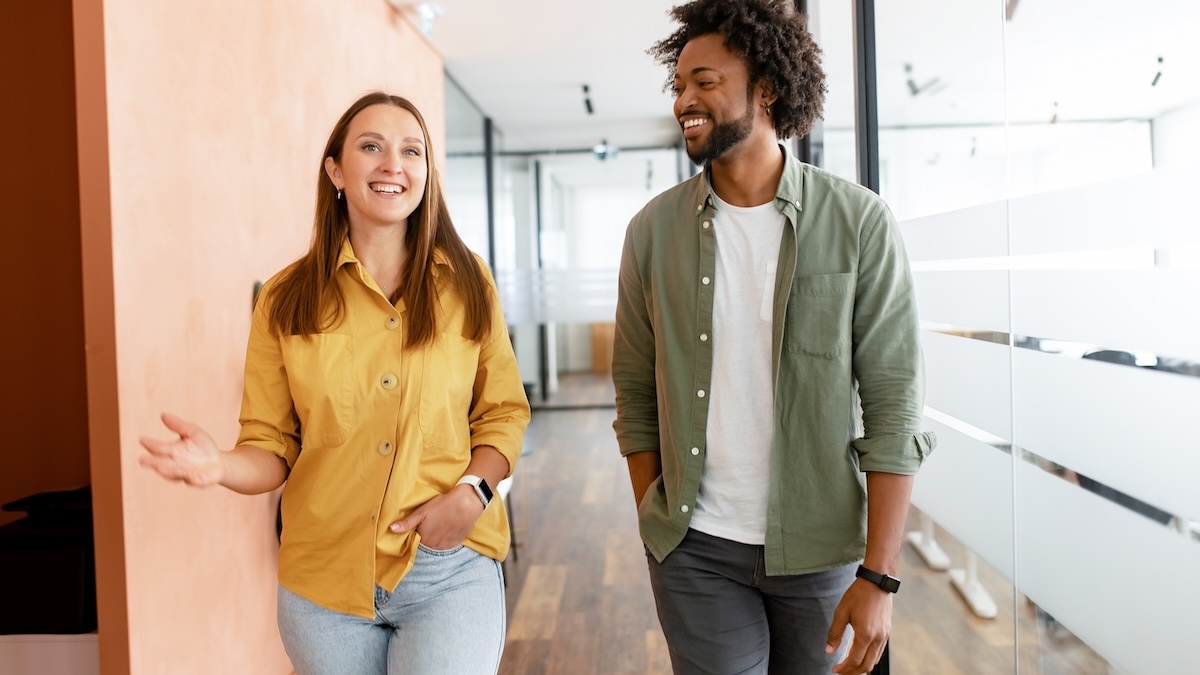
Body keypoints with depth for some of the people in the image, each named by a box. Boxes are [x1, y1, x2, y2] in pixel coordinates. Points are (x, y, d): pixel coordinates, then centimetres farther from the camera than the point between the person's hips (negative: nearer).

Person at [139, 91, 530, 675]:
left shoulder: (467, 283, 0)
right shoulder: (287, 300, -1)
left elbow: (503, 414, 4)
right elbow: (271, 447, 2)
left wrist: (472, 492, -13)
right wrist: (220, 465, -19)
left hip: (450, 570, -1)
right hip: (325, 580, 1)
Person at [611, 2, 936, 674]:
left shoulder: (859, 223, -8)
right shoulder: (653, 229, -1)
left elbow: (894, 406, -9)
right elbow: (637, 397, 4)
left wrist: (878, 575, -11)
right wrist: (654, 530, 4)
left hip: (822, 545, -1)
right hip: (697, 548, 1)